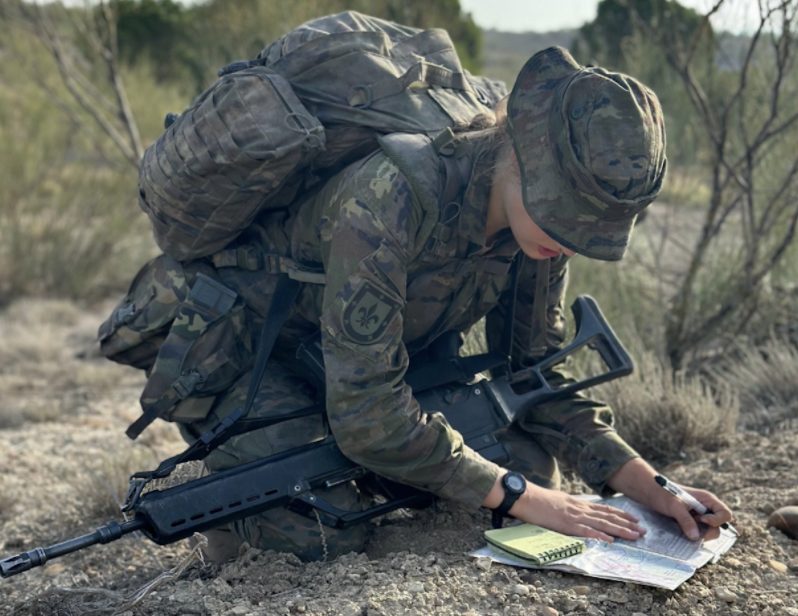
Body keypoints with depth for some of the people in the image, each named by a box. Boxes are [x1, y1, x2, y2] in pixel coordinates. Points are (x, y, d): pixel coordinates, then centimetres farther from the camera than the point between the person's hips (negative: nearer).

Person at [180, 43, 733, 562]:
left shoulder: (541, 222, -15)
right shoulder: (390, 195, -38)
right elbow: (366, 413, -36)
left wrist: (650, 486, -16)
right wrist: (523, 499, -32)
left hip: (383, 360, 6)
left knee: (532, 471, -7)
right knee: (326, 533, -28)